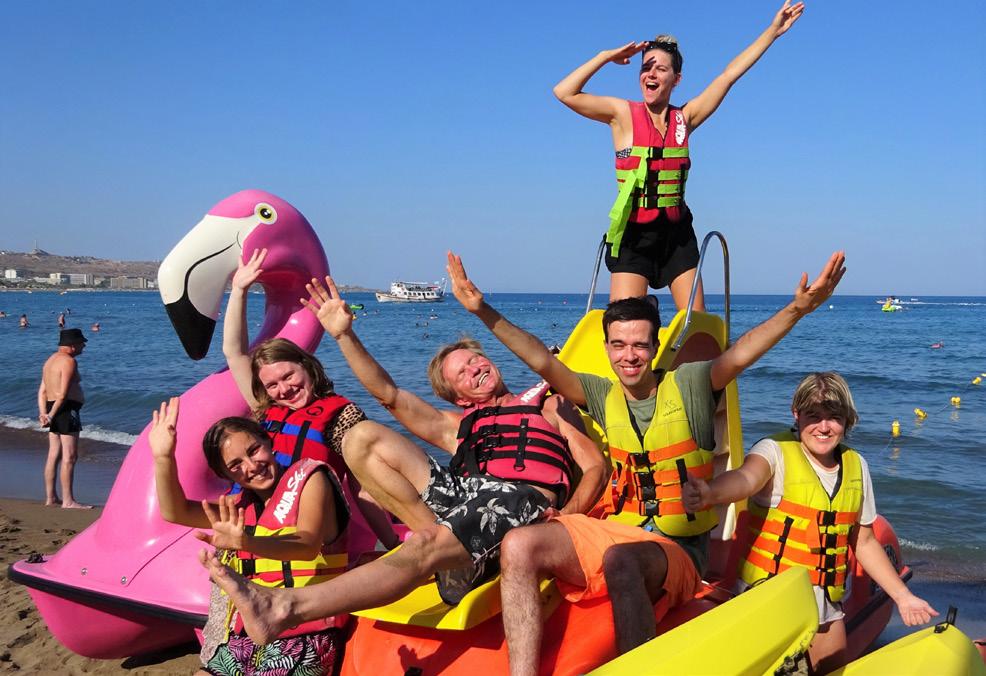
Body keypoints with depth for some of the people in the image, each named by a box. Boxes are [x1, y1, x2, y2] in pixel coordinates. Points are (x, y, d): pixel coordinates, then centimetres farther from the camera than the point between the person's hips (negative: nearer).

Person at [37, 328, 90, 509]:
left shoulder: (50, 360, 17)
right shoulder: (69, 361, -13)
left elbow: (42, 391, 12)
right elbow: (63, 394, -20)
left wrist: (43, 414, 2)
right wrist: (51, 416, -14)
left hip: (54, 410, 10)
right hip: (67, 409, -10)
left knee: (54, 455, 12)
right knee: (69, 456, -7)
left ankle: (50, 497, 17)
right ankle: (68, 501, -7)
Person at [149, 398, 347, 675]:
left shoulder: (309, 478, -4)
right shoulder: (242, 507, 17)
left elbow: (308, 544, -23)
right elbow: (175, 512, 5)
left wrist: (245, 541, -42)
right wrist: (163, 458, -12)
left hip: (302, 638, -7)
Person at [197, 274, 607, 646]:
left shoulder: (549, 406, 26)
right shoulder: (458, 426, 35)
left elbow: (595, 466, 13)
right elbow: (390, 396, 26)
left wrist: (568, 515, -10)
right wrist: (344, 335, 16)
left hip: (521, 501, -5)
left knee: (426, 550, -37)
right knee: (363, 439, -5)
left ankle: (284, 608, -55)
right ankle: (444, 539, -21)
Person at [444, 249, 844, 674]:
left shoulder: (688, 385, 3)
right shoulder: (602, 395, 11)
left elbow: (737, 354, -14)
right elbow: (543, 362, 0)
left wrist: (798, 309, -30)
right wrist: (484, 312, -10)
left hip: (676, 552, -4)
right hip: (608, 533, 4)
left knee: (621, 559, -39)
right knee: (519, 546, -22)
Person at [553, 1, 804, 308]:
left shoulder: (684, 119, 6)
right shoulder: (623, 114, -2)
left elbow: (730, 74, 9)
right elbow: (564, 93, -12)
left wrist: (773, 30, 12)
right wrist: (607, 56, -9)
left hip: (677, 233, 4)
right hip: (633, 235, -3)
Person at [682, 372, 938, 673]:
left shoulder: (856, 465, 5)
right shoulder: (775, 451, -12)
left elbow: (864, 542, 16)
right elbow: (745, 478, -36)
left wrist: (902, 596, 16)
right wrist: (709, 493, -57)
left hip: (826, 606, 6)